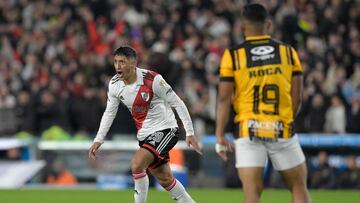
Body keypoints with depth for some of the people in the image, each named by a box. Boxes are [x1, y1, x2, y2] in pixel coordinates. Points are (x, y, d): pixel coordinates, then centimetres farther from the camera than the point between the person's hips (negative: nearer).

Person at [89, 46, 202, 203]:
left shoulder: (152, 79, -21)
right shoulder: (114, 84, -4)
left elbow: (177, 103, -14)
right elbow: (109, 113, 11)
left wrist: (190, 133, -16)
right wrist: (98, 140, 5)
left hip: (165, 129, -6)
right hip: (144, 135, 6)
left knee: (137, 164, -24)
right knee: (165, 179, 11)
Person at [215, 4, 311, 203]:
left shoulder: (232, 55, -2)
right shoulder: (288, 52, 5)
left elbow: (224, 98, -5)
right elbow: (296, 97, 5)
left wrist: (220, 136, -1)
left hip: (248, 132, -1)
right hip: (282, 130, 1)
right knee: (298, 186, 13)